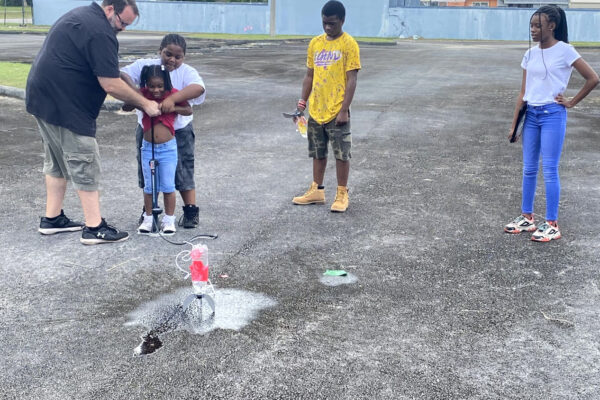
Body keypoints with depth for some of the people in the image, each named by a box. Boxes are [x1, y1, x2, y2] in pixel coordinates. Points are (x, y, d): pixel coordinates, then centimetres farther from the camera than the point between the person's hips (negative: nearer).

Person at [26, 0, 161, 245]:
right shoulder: (100, 33, -18)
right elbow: (111, 85, -21)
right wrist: (145, 104, -10)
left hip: (43, 99, 10)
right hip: (65, 106, -10)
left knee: (57, 163, 19)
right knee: (84, 166, -3)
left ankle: (52, 219, 27)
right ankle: (94, 228, 2)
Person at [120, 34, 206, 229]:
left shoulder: (187, 72, -8)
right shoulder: (145, 65, -2)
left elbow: (198, 88, -30)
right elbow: (123, 74, -14)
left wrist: (172, 98, -43)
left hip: (178, 131, -2)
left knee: (183, 171, 4)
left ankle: (191, 210, 18)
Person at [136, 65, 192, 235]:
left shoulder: (172, 94, -5)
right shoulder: (142, 94, -2)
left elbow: (188, 110, -6)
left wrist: (170, 107, -21)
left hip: (168, 147, -1)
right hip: (148, 147, 2)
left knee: (168, 186, 2)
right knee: (149, 186, 9)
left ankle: (169, 219, 15)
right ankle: (148, 218, 21)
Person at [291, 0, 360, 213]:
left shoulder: (349, 44, -9)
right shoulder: (315, 43, 8)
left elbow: (351, 80, -12)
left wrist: (344, 110, -17)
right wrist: (303, 101, 7)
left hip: (337, 113, -5)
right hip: (315, 111, 6)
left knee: (341, 154, 3)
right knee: (318, 153, 15)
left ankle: (342, 194, 14)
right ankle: (317, 190, 26)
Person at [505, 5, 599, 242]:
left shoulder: (564, 51, -8)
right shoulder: (530, 54, 8)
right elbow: (523, 93, 9)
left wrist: (571, 103, -4)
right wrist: (514, 124, 7)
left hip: (552, 115, -6)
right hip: (531, 114, 6)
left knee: (549, 170, -4)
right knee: (529, 169, 10)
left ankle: (552, 225, 4)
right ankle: (527, 217, 21)